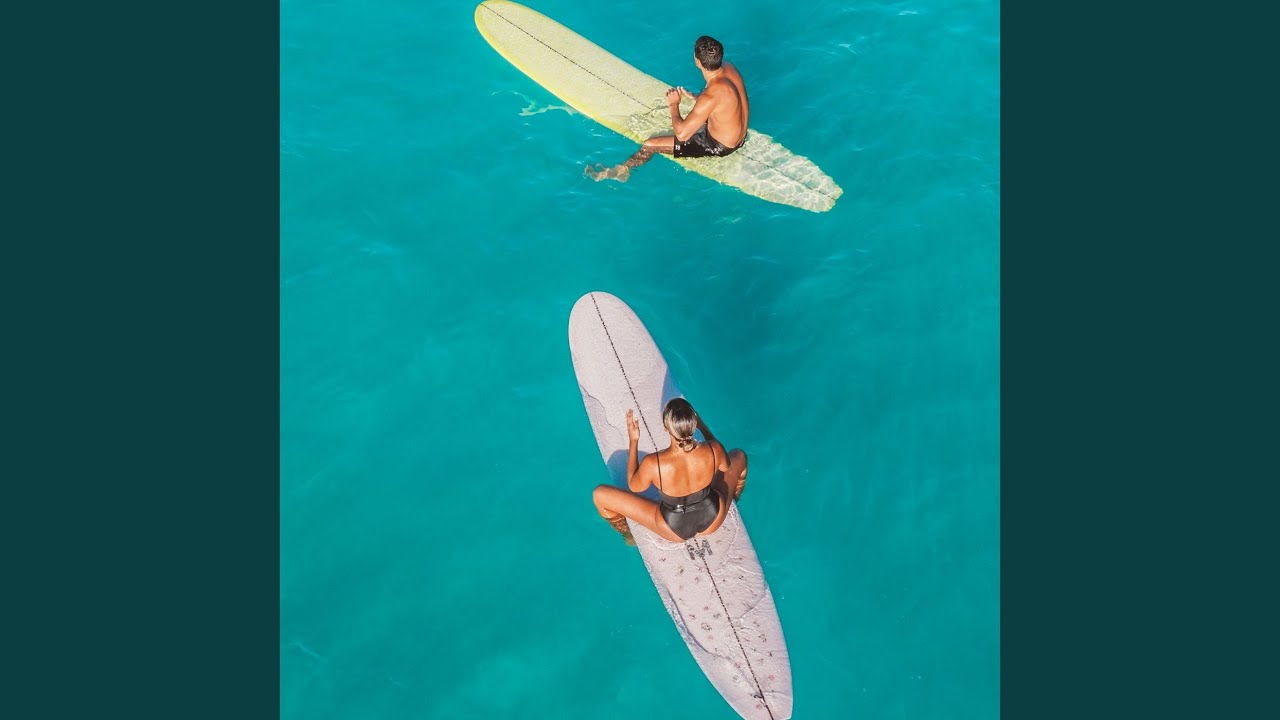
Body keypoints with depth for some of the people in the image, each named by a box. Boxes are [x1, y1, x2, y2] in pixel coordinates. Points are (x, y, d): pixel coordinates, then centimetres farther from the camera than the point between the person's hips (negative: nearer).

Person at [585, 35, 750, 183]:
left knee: (650, 145, -1)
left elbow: (682, 134, -30)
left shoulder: (710, 98, -36)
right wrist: (695, 96, 5)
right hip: (740, 136, 8)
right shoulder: (729, 67, -12)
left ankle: (621, 170, 22)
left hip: (720, 146, -8)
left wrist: (673, 105, -16)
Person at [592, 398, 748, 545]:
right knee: (739, 456, 24)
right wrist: (702, 426, 0)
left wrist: (633, 441, -10)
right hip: (713, 521, 2)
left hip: (674, 530, -2)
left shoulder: (652, 463, -36)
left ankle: (628, 537, 36)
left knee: (600, 494, 8)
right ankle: (732, 505, 52)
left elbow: (634, 486, -12)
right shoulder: (713, 450, -30)